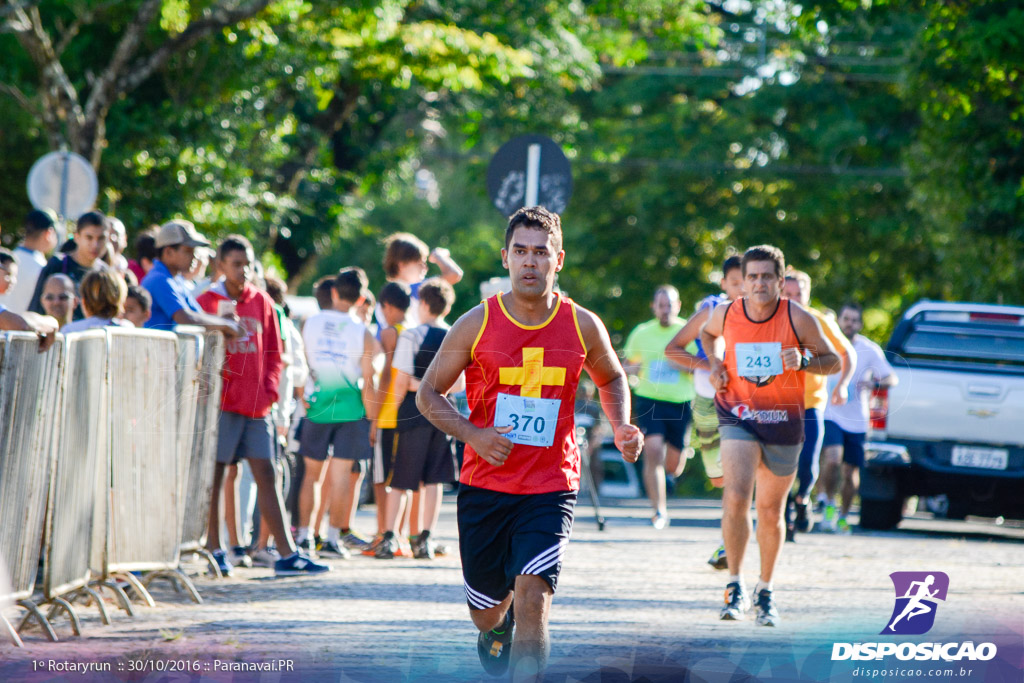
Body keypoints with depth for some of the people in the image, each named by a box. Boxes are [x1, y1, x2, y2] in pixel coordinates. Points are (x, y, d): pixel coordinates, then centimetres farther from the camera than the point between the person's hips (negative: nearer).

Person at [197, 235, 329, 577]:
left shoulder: (261, 303, 11)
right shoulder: (207, 303, -3)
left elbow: (273, 353, 15)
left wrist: (269, 388, 3)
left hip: (256, 404, 5)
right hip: (222, 403, -5)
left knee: (267, 476, 4)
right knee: (214, 475, 0)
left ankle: (287, 555, 2)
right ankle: (214, 550, 8)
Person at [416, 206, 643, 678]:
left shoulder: (583, 327, -1)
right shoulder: (477, 324, -5)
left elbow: (612, 379, 19)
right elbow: (429, 394, 3)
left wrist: (621, 428, 0)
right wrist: (472, 434, -14)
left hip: (550, 489, -1)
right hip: (483, 486, 1)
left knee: (533, 596, -21)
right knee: (485, 613, 13)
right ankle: (497, 627, 51)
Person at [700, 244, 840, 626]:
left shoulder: (798, 319, -10)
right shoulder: (725, 315, -4)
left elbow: (833, 361, -1)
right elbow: (708, 333, 21)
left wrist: (803, 361, -21)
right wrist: (715, 364, 2)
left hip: (784, 422, 0)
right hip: (738, 417, 0)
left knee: (771, 511, 10)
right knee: (736, 497, -21)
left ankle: (766, 592, 28)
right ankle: (735, 585, -11)